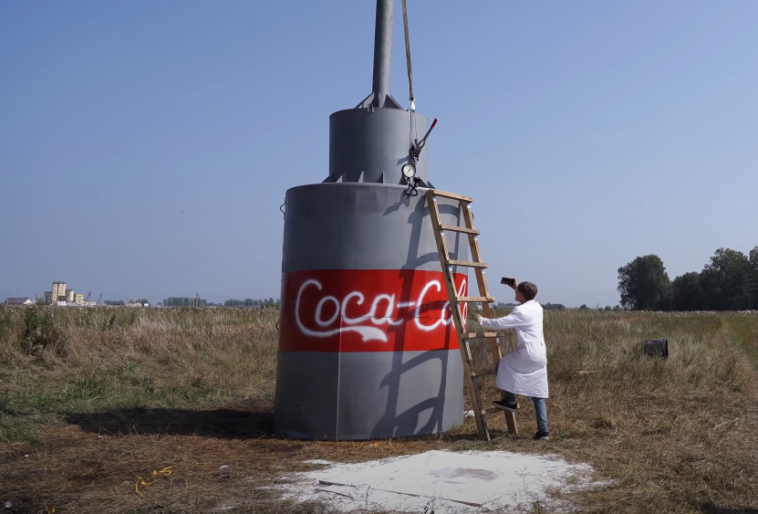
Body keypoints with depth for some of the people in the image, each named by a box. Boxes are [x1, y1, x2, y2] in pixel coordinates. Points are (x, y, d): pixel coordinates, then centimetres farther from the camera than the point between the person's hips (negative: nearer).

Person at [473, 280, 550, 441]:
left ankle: (510, 401, 17)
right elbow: (528, 298, 38)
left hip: (528, 354, -9)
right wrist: (517, 287, 35)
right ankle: (543, 430, 7)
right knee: (538, 395, 9)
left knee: (502, 365, 12)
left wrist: (481, 320, 3)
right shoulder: (537, 307, 12)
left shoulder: (520, 311, -13)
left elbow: (498, 324, -12)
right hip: (540, 356, 9)